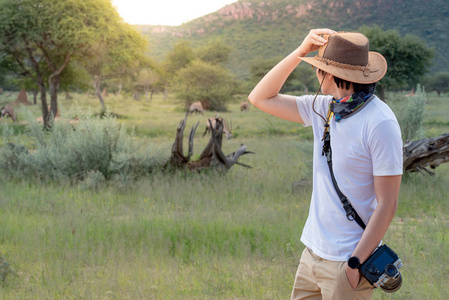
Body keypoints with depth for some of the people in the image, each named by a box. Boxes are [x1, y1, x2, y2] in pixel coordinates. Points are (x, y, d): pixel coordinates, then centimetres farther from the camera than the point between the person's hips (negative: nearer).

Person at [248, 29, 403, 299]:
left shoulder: (380, 123, -16)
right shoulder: (323, 109, 6)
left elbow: (387, 204, -17)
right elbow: (261, 98, 10)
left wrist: (355, 263, -19)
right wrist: (301, 51, 0)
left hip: (347, 261, -7)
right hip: (313, 252, 7)